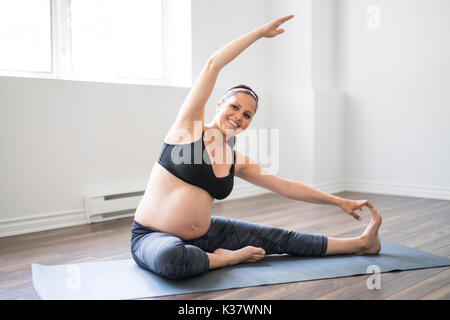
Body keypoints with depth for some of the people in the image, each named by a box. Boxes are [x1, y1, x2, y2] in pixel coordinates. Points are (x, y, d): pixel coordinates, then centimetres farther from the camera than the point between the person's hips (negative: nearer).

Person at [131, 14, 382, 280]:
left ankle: (362, 243, 16)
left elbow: (286, 187, 11)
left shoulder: (237, 162, 4)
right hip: (153, 237, -5)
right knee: (170, 259, -43)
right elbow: (213, 65, -18)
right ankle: (229, 258, -13)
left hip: (203, 235, 5)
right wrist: (261, 32, -15)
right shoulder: (189, 124, -10)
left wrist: (339, 202, 13)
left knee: (280, 239, 2)